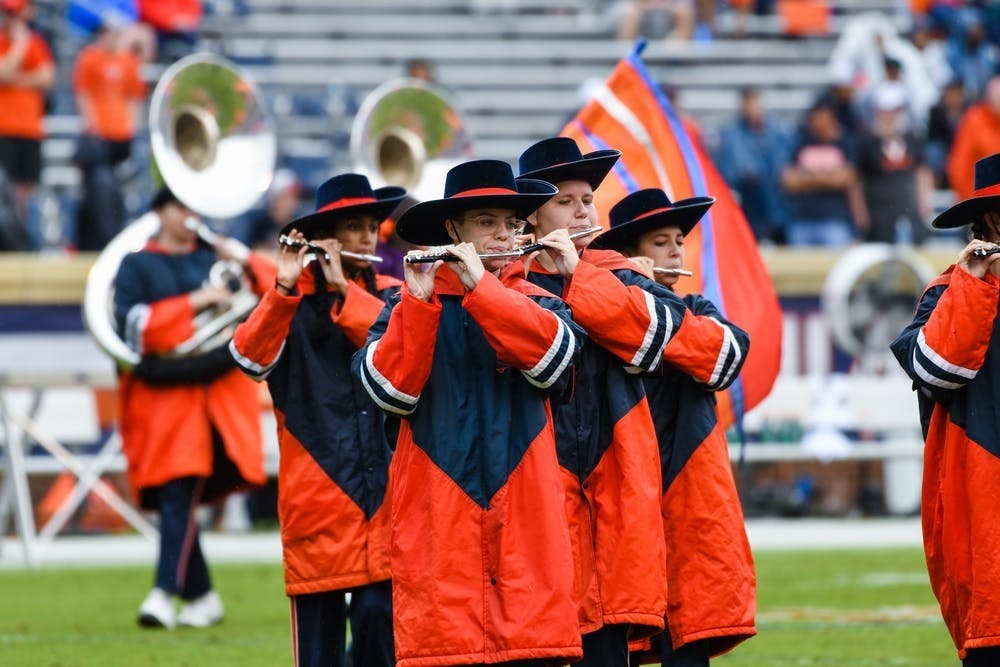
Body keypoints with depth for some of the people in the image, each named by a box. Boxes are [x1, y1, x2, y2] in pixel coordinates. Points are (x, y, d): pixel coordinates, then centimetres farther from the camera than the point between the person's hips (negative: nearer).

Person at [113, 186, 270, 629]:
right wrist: (193, 303, -12)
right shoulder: (136, 266, 8)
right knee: (171, 495, -3)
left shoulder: (216, 258, 15)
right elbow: (133, 325, -8)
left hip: (215, 390, 0)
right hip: (161, 397, 0)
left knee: (180, 493, -14)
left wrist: (247, 263, -4)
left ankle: (166, 592, -20)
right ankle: (202, 595, 10)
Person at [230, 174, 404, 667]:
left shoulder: (391, 296, 12)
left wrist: (344, 290, -14)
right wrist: (285, 288, -26)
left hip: (385, 495, 1)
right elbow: (251, 358, -13)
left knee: (380, 617, -8)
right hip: (318, 495, -1)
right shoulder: (293, 302, 5)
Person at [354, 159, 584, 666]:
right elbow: (389, 390, -8)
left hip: (524, 523, 1)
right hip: (438, 526, -1)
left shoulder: (537, 304, 12)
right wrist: (418, 301, -18)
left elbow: (553, 358, -11)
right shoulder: (409, 305, 8)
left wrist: (480, 286, -16)